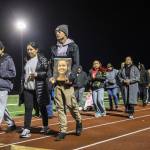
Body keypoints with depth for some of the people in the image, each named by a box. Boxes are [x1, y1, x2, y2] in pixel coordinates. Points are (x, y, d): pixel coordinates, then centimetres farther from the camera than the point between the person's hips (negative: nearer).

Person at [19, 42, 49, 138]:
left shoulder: (42, 59, -5)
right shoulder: (27, 60, 13)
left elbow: (47, 72, -7)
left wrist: (36, 74, -19)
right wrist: (22, 84, 14)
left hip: (39, 88, -4)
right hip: (27, 88, 4)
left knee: (42, 107, 9)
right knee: (28, 108, -3)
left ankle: (45, 126, 26)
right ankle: (26, 130, -3)